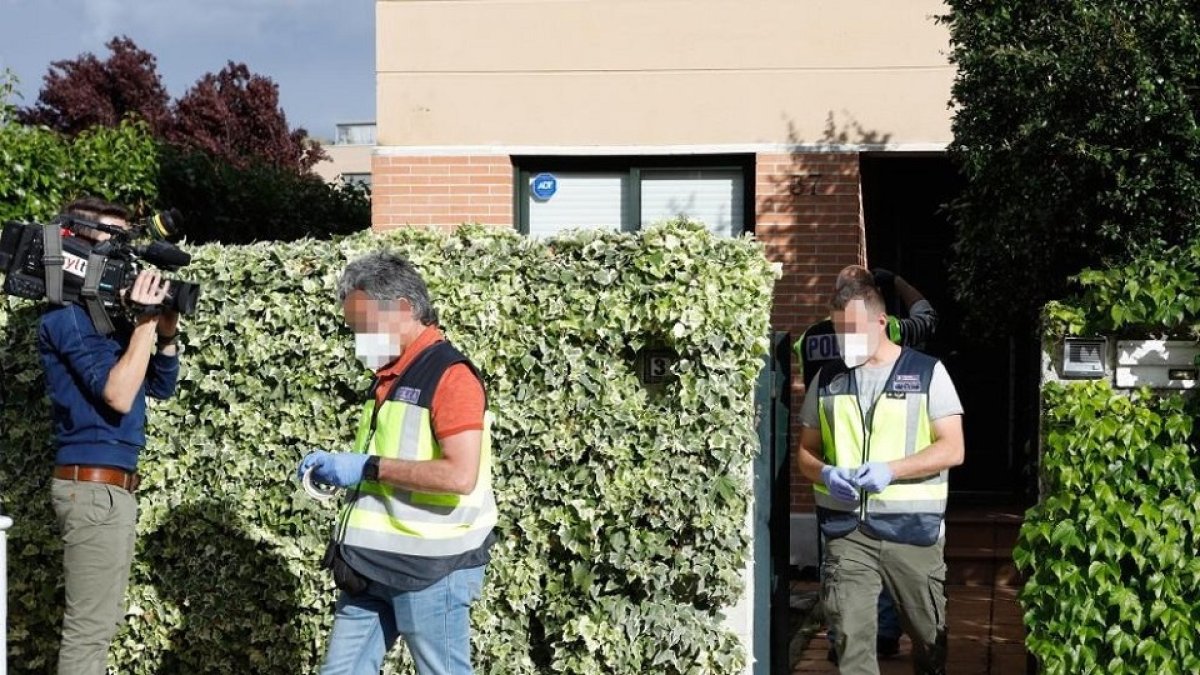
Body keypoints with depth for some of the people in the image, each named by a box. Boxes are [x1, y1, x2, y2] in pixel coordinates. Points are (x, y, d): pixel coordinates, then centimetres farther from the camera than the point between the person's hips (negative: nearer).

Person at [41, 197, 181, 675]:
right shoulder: (70, 314, -11)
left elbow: (161, 386, 17)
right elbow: (118, 395, -21)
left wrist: (166, 333, 0)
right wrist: (146, 321, -17)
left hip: (110, 486, 10)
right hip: (94, 486, -10)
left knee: (99, 621, 15)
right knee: (88, 627, -5)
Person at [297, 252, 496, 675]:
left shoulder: (450, 374, -15)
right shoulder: (389, 375, 12)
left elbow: (460, 475, -25)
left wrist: (369, 467, -20)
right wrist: (341, 467, 6)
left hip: (432, 567, -9)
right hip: (374, 564, 9)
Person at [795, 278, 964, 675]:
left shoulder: (927, 373, 0)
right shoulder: (827, 379, 9)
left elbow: (952, 449, -5)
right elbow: (806, 451, 14)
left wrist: (891, 470, -19)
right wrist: (825, 473, -9)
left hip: (913, 527, -1)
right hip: (846, 529, 2)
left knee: (929, 634, 11)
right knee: (851, 639, -5)